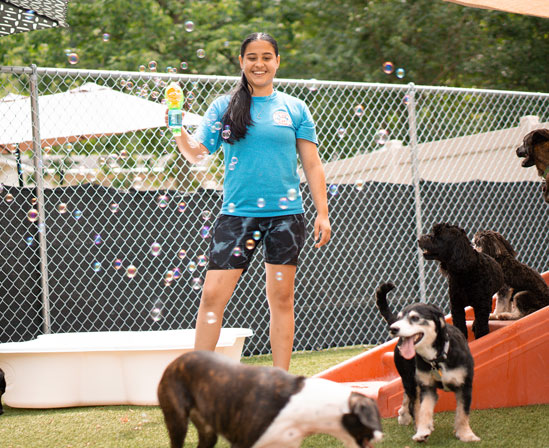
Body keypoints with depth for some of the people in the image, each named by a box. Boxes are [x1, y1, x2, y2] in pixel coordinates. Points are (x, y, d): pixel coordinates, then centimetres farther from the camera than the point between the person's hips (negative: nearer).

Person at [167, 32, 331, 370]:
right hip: (237, 213, 0)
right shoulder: (223, 107, 8)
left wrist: (323, 214, 2)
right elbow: (197, 153, 6)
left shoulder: (295, 109, 7)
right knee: (213, 295, -9)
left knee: (281, 298, 4)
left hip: (286, 215, 0)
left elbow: (312, 165, 8)